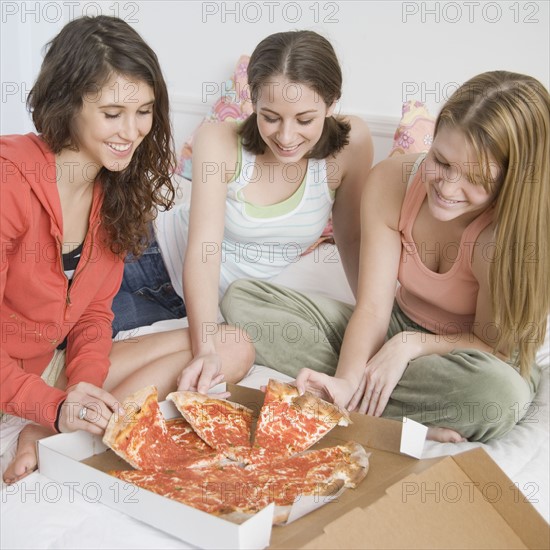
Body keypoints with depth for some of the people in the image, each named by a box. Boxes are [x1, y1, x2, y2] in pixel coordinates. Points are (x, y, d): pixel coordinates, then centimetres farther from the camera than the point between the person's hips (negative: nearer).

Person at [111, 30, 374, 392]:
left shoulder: (350, 142, -21)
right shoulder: (220, 142, -24)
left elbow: (353, 239, -7)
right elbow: (203, 250, -30)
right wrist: (206, 347, -42)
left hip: (219, 300, 1)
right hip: (155, 255, -1)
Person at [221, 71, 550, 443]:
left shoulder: (516, 229, -27)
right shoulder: (391, 182, -18)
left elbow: (494, 342, -15)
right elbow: (372, 308, -18)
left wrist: (410, 343, -28)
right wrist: (345, 380, -35)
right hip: (397, 328, 5)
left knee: (502, 395, -42)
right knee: (241, 299, -10)